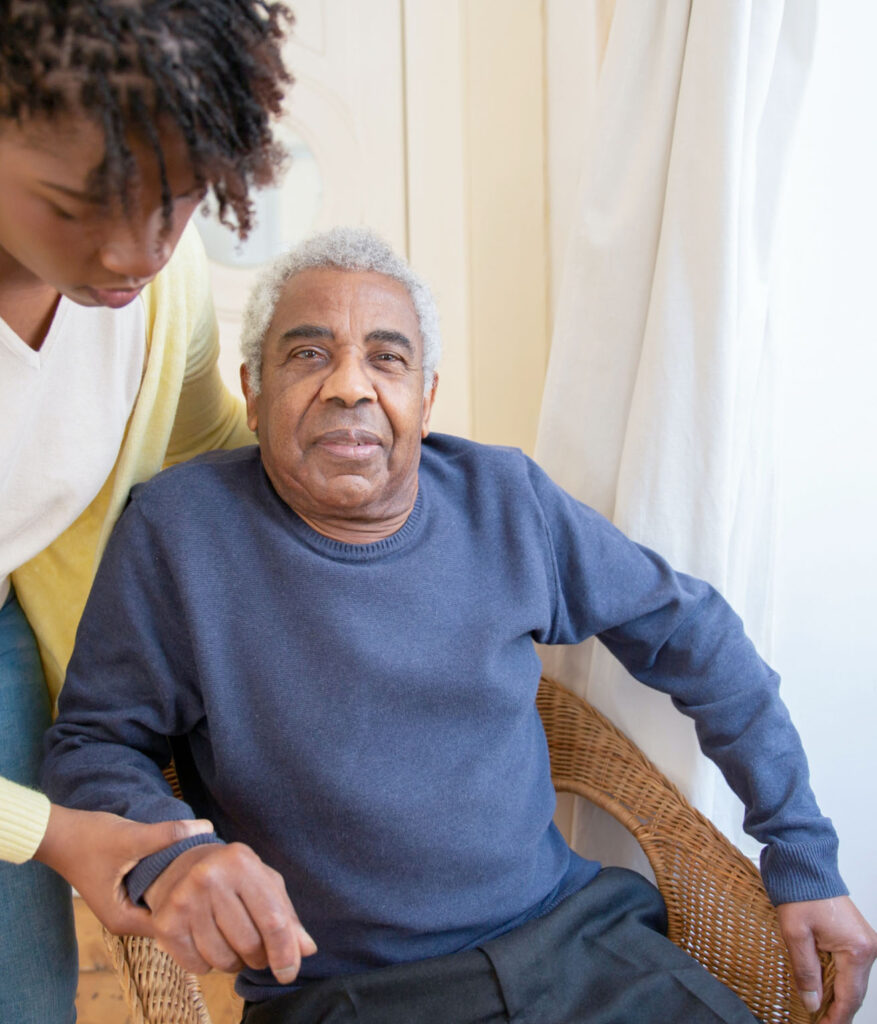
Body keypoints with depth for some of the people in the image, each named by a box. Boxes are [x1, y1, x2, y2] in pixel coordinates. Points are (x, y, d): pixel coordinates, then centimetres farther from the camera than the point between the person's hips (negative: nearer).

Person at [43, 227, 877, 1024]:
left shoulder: (508, 500, 0)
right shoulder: (177, 529, -9)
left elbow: (692, 635, 8)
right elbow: (89, 746, -1)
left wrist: (803, 855, 8)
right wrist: (166, 856, -24)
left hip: (573, 941, 3)